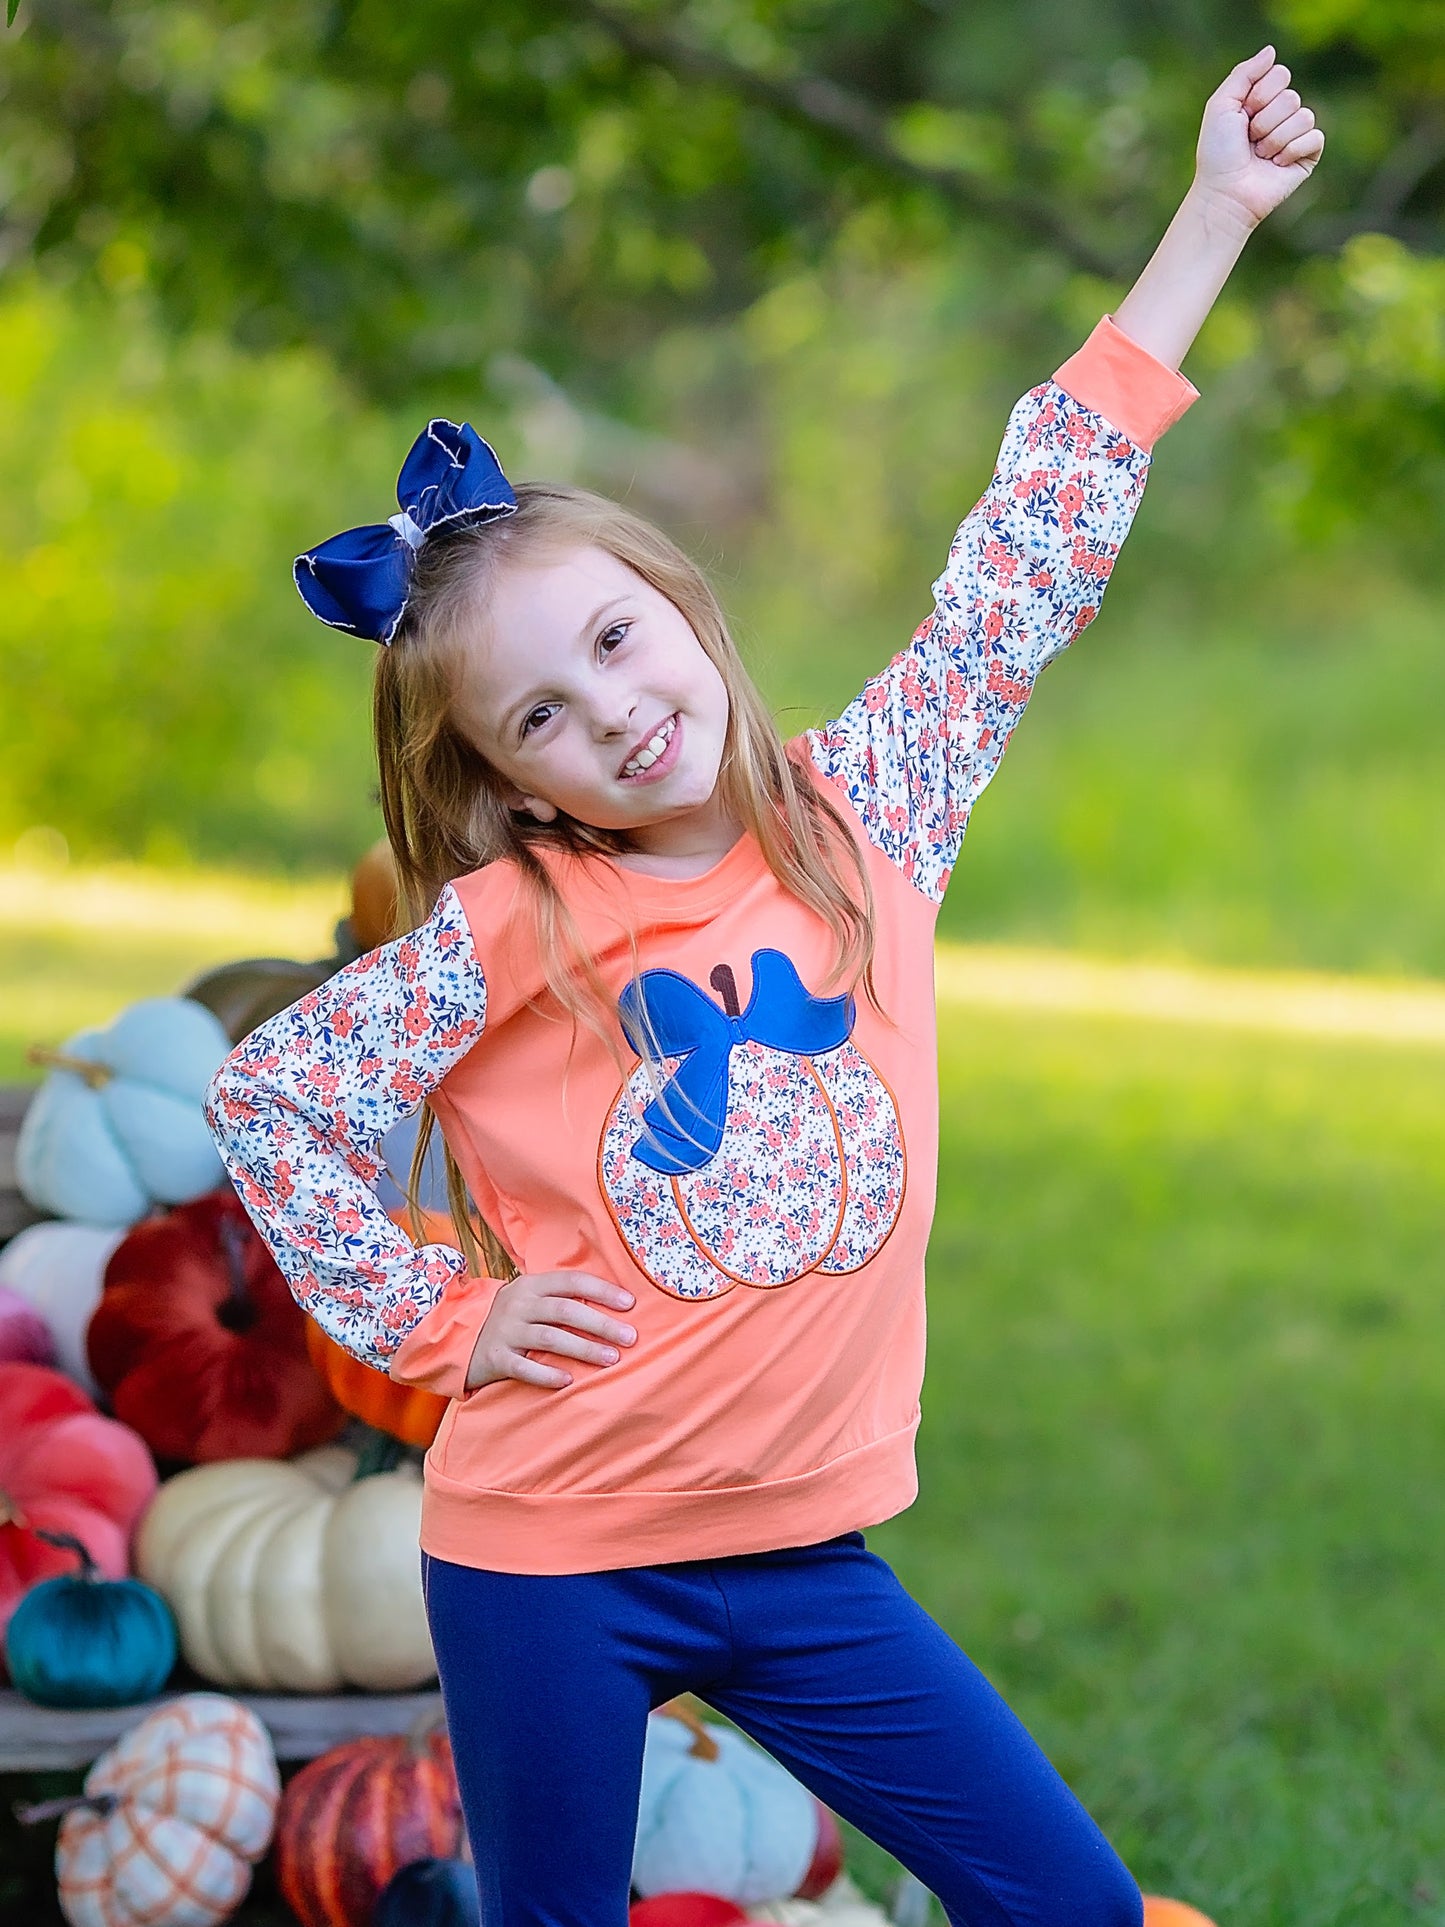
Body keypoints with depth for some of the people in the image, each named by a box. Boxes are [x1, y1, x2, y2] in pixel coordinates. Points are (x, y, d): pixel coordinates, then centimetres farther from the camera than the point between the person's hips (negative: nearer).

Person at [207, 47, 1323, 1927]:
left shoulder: (863, 814, -1)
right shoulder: (502, 935, -8)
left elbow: (1030, 562, -3)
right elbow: (262, 1100, -1)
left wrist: (1213, 218, -4)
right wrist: (438, 1316, -4)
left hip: (798, 1554, 3)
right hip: (546, 1562, -3)